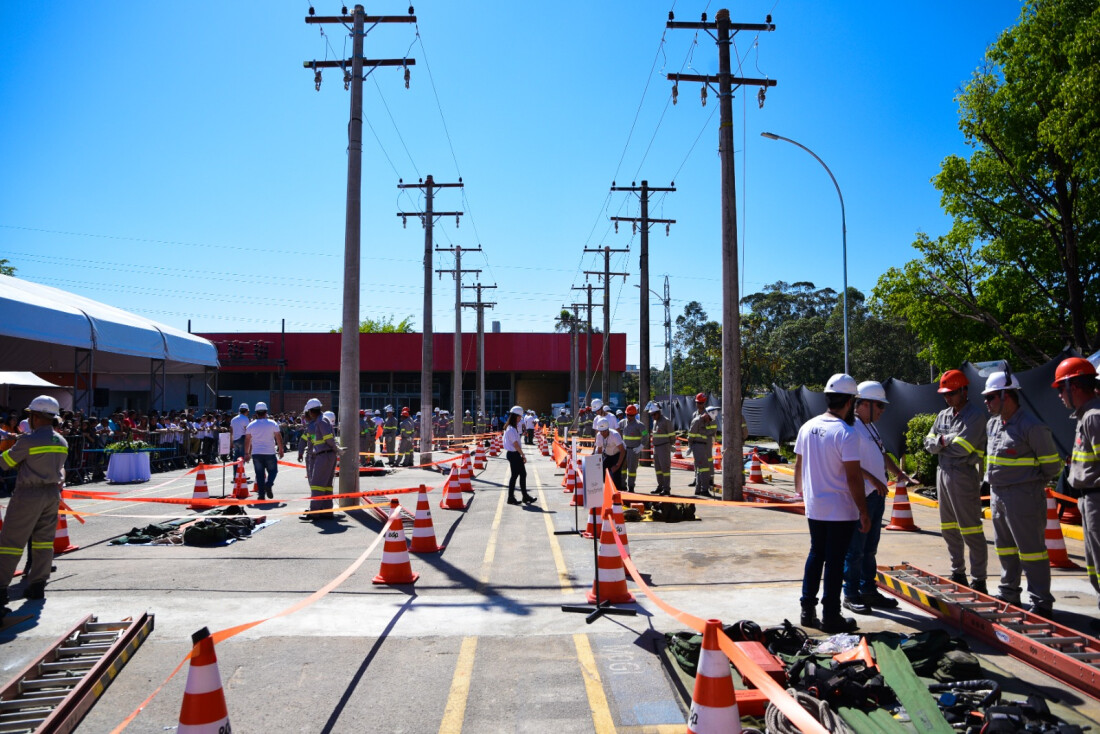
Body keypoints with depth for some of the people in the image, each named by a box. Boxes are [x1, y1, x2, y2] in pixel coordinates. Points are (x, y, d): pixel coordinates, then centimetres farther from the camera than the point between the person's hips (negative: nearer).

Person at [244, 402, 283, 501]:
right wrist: (281, 450, 8)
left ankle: (261, 494, 3)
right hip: (270, 453, -2)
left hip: (256, 454, 2)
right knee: (273, 470, 11)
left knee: (259, 474, 6)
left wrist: (246, 453, 13)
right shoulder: (273, 424, -2)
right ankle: (268, 484, -16)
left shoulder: (251, 425, 3)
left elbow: (247, 440, 5)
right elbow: (279, 438, -1)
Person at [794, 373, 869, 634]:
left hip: (814, 507, 6)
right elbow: (853, 477, -18)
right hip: (841, 510, -6)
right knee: (835, 561, 3)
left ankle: (808, 610, 22)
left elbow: (798, 464, 12)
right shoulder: (846, 433, -17)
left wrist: (800, 490, 26)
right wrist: (864, 512, -11)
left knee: (815, 555, 16)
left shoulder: (808, 427, 3)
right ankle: (830, 617, 12)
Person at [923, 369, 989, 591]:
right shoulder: (943, 415, 14)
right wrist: (945, 441, -9)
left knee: (970, 530, -6)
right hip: (943, 473, 8)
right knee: (949, 529, 14)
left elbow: (963, 447, -19)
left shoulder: (974, 415, -9)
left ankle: (978, 580, 1)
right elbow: (929, 442, 9)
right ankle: (958, 573, 26)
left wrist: (943, 442, -3)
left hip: (964, 475, -8)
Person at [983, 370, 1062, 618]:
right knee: (1005, 547, 16)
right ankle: (1008, 595, 28)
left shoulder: (1031, 426, -15)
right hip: (997, 495, 9)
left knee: (1031, 549, -2)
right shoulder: (992, 425, 11)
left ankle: (1042, 604, 7)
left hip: (1023, 497, -9)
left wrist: (1032, 483, 1)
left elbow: (1052, 465, -8)